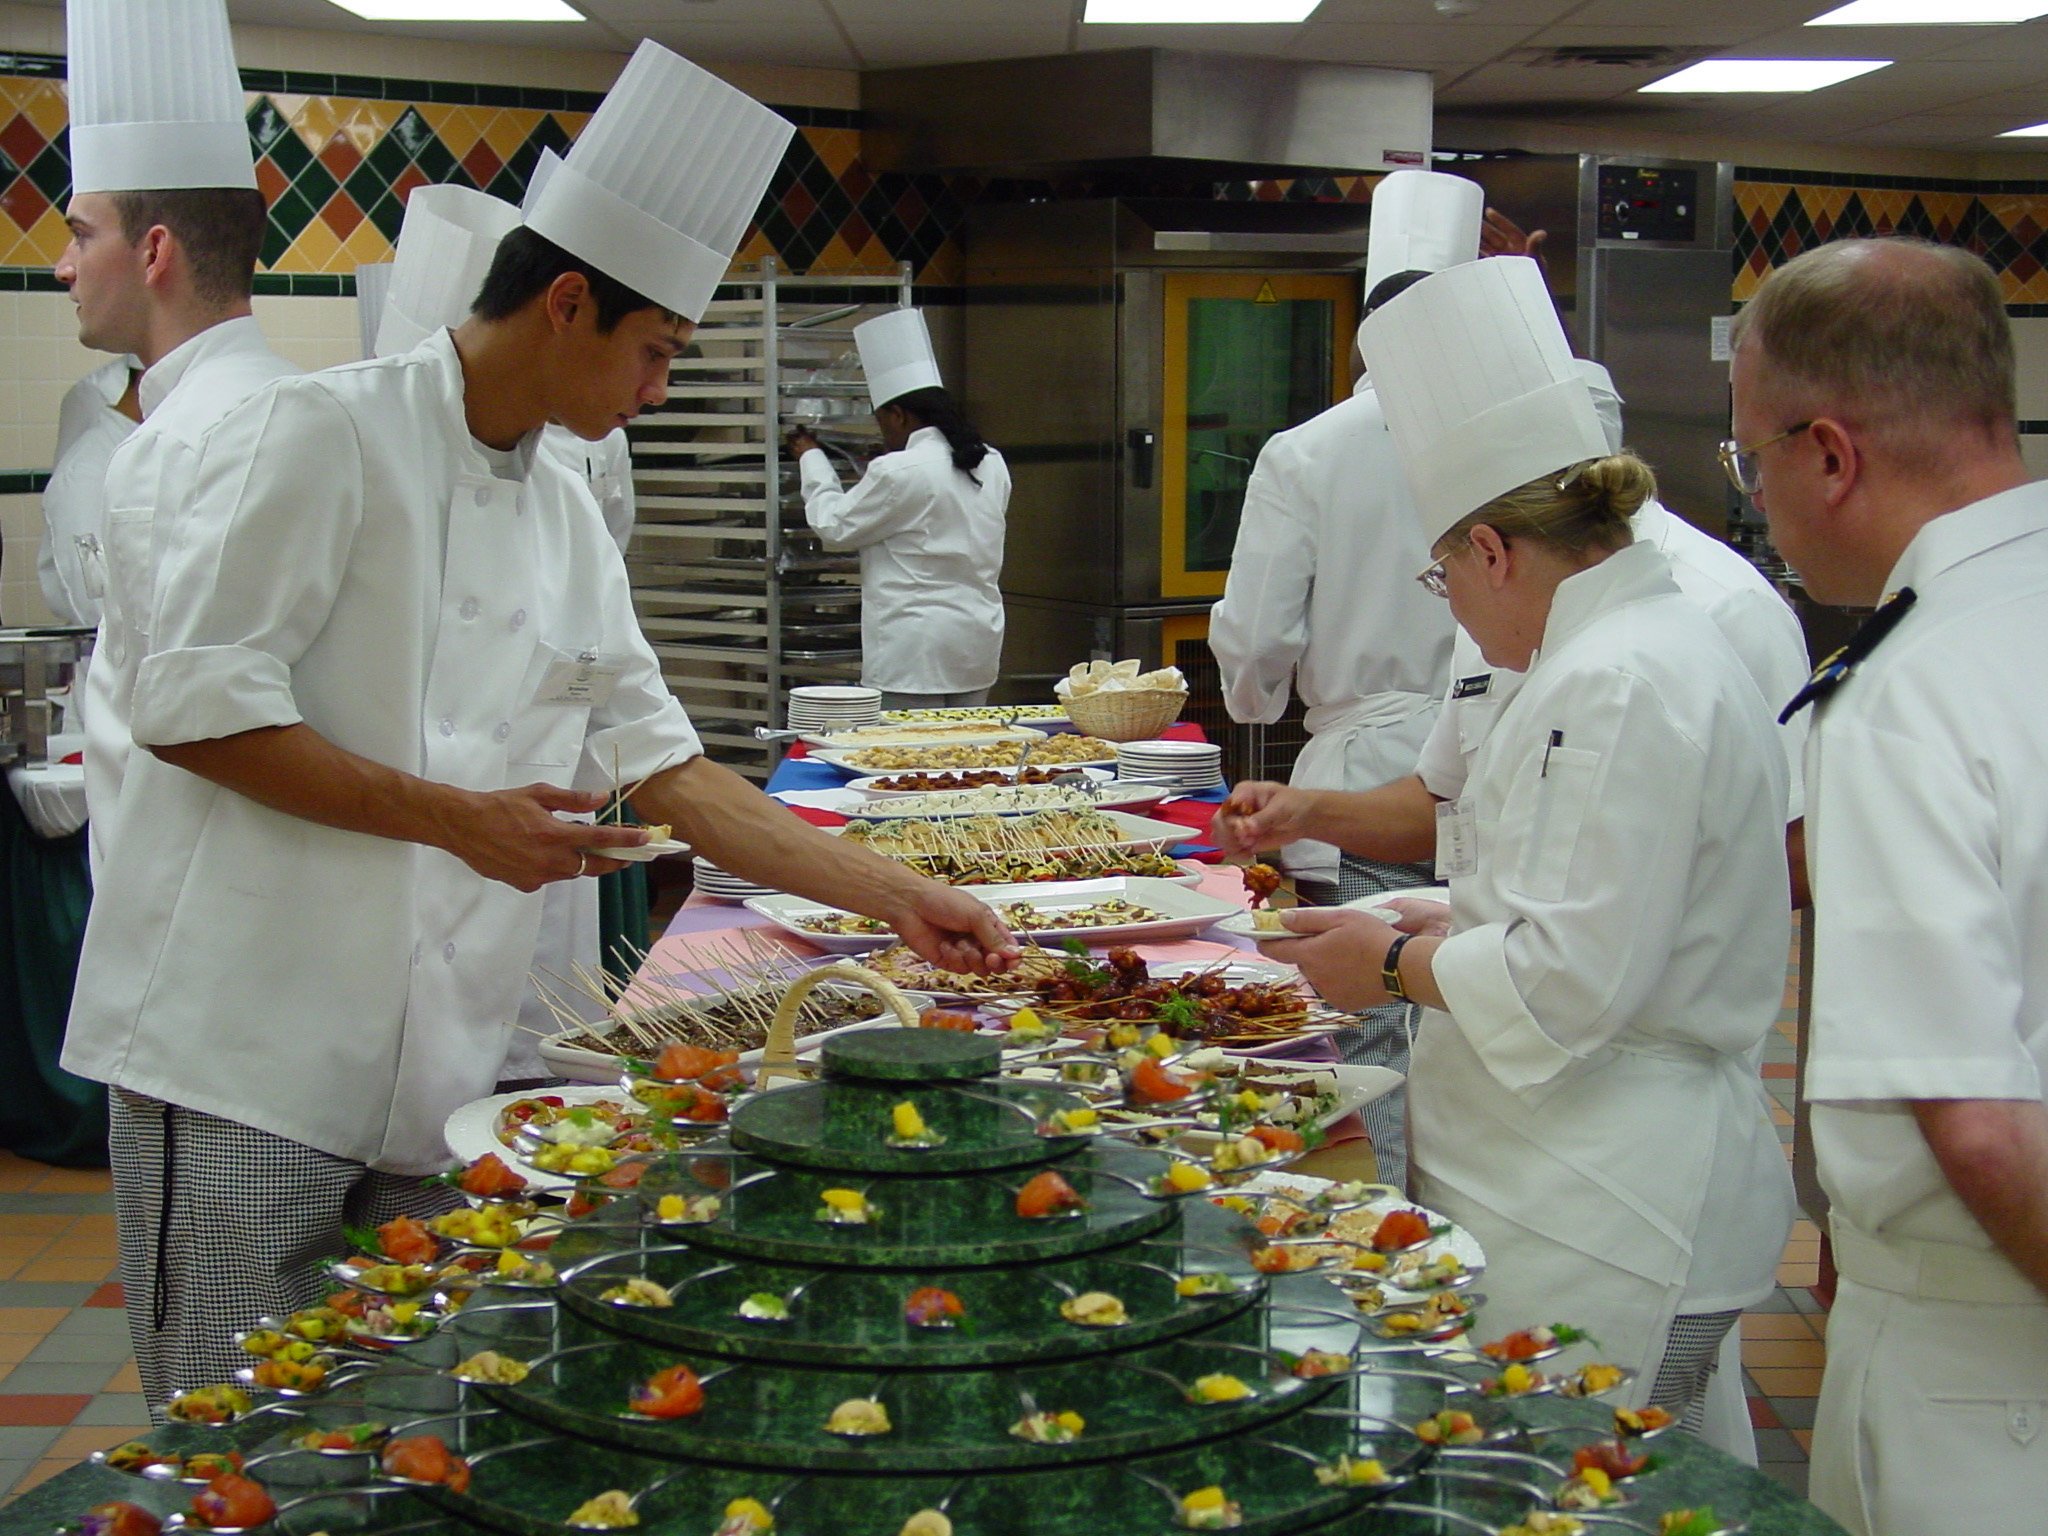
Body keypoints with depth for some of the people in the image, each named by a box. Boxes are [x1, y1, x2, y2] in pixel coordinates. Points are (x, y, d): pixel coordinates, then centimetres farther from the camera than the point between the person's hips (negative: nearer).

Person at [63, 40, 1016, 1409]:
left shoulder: (566, 518, 13)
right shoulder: (326, 435, -10)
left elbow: (667, 768, 16)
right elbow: (195, 707, -15)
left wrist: (898, 898, 12)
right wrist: (455, 817, -17)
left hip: (438, 1073, 7)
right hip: (247, 1049, -7)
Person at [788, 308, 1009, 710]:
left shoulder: (898, 473, -16)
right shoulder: (991, 465, 7)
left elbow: (835, 526, -3)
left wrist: (811, 459, 12)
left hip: (917, 652, -7)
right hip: (978, 645, 8)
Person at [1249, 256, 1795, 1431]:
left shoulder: (1618, 687, -20)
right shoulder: (1654, 641, 13)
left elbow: (1572, 985, -23)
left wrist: (1397, 965, -9)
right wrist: (1457, 932, 16)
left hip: (1606, 1234, -10)